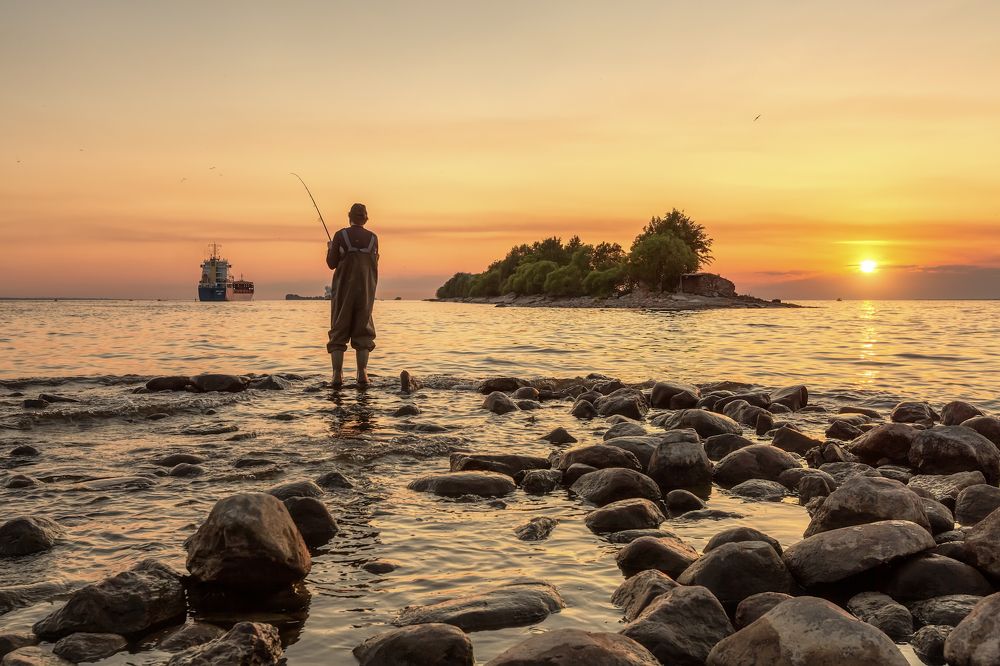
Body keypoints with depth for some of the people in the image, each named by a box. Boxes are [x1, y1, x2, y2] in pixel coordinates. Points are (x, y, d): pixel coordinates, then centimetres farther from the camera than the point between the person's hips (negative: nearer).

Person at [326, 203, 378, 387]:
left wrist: (330, 249, 17)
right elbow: (374, 265, 8)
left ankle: (337, 375, -5)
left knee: (339, 332, 5)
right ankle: (362, 375, -3)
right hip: (365, 290, 1)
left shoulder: (340, 235, -5)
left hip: (343, 290, -1)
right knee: (363, 332, 8)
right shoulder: (373, 238, 1)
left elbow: (332, 264, -1)